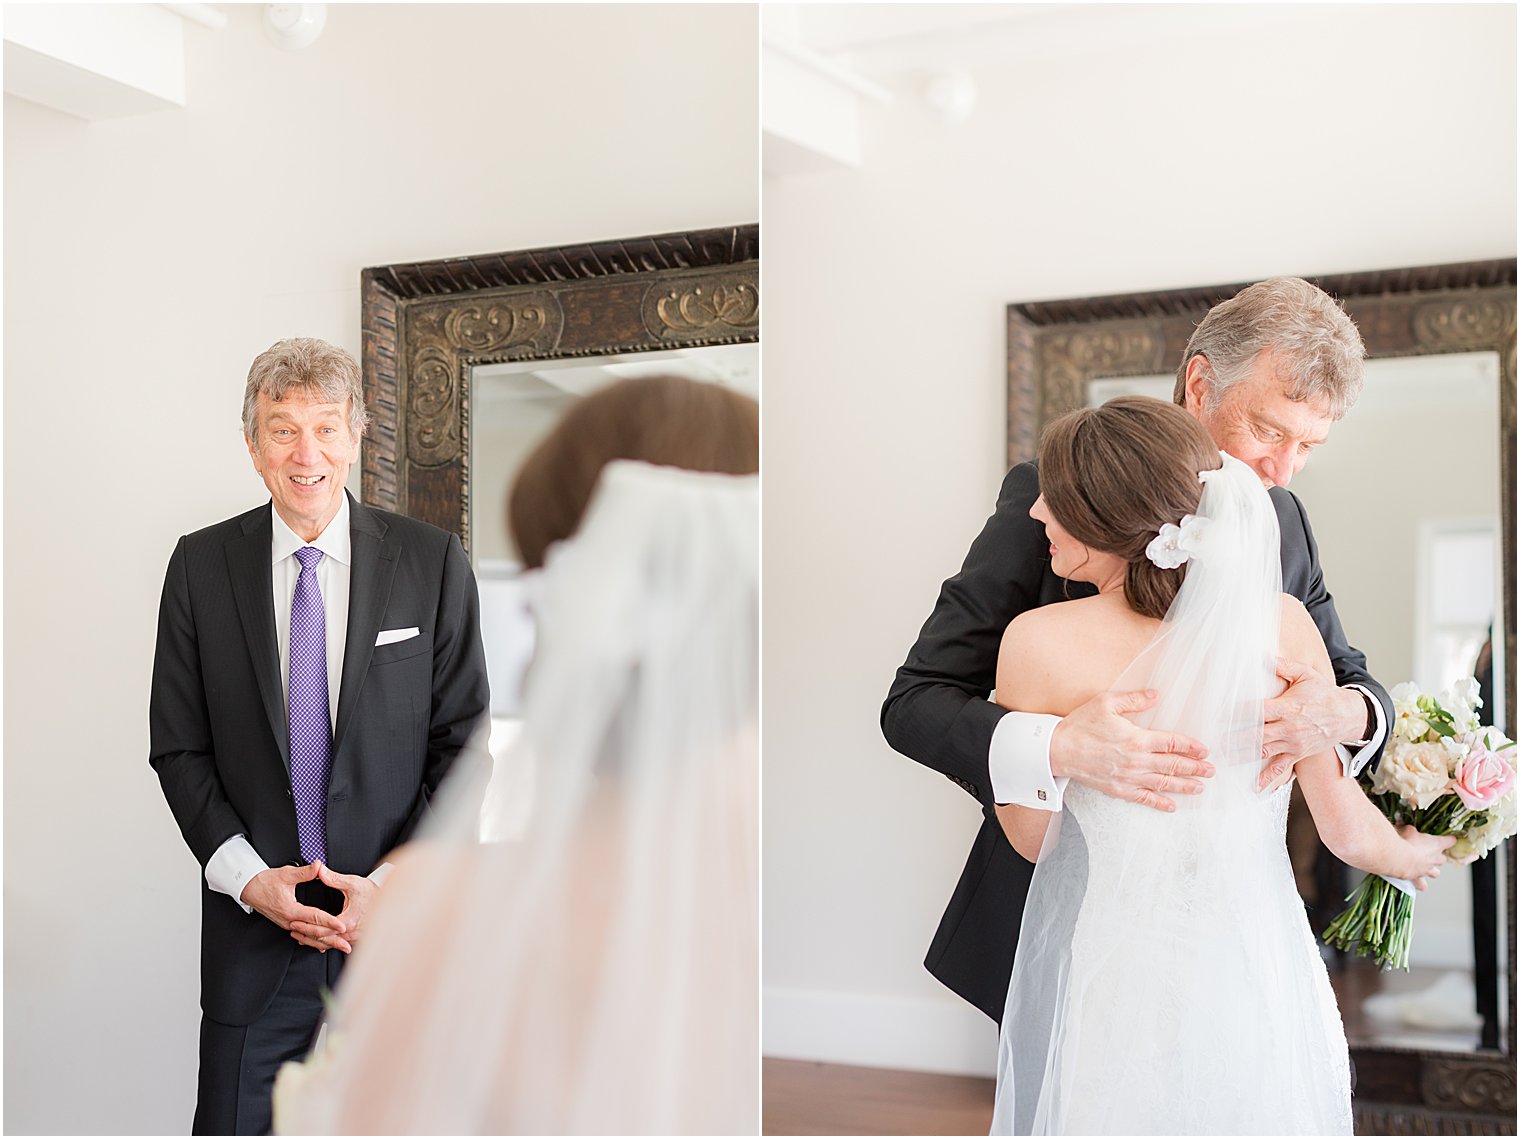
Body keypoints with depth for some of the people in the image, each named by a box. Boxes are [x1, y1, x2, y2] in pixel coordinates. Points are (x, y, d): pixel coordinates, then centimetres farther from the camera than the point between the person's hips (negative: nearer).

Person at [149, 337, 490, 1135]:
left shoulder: (432, 563, -1)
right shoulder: (201, 566, 2)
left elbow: (463, 744, -1)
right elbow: (178, 749, 4)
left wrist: (393, 882, -11)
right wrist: (249, 878, -9)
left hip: (403, 920, 0)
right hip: (253, 927, 1)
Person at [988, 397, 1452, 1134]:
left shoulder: (1037, 643, -18)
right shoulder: (1284, 625, -12)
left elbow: (1032, 839, -4)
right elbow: (1347, 831, -4)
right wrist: (1412, 856, 18)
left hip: (1110, 988, -1)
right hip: (1258, 980, 2)